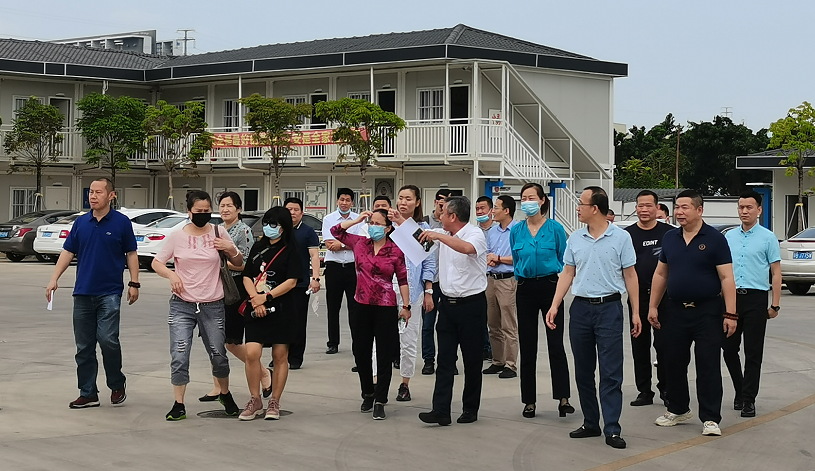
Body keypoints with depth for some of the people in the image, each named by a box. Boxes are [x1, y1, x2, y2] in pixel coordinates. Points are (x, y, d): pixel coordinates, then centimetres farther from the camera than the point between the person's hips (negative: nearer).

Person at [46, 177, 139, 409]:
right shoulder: (81, 222, 8)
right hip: (83, 292, 4)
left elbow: (131, 254, 3)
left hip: (110, 292, -4)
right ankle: (88, 394, 13)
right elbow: (68, 252, 9)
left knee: (107, 339, -15)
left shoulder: (121, 222, -1)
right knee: (84, 346, 5)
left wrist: (134, 283, -3)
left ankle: (117, 385, 7)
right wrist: (54, 279, 0)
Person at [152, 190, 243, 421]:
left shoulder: (218, 234, 3)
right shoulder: (177, 236, 1)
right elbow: (156, 263, 7)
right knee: (179, 357, -8)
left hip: (212, 306, 1)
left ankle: (225, 395, 33)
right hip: (182, 306, -1)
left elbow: (238, 264, 11)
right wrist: (171, 274, -13)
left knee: (218, 356, 8)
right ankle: (179, 405, 2)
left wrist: (232, 250, -10)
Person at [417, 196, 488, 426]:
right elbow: (417, 234, 25)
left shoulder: (475, 234, -11)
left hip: (471, 304, -6)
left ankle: (470, 409, 15)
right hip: (448, 303, 6)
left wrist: (438, 236, -32)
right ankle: (441, 411, -3)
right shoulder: (444, 234, 10)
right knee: (445, 359, 0)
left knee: (472, 360, 5)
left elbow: (467, 248, -34)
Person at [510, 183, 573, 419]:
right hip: (525, 290, 3)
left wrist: (561, 284, -2)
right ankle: (529, 401, 12)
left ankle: (563, 398, -5)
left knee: (555, 344, -8)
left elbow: (564, 260, 2)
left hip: (550, 287, -3)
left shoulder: (555, 228, -3)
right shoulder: (516, 230, 6)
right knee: (527, 346, 6)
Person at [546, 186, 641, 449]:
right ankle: (591, 424, 20)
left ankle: (612, 430, -4)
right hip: (580, 308, 4)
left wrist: (635, 311, -3)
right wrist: (554, 305, 1)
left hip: (609, 308, -4)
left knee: (611, 372, -6)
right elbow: (567, 274, 10)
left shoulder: (621, 238, -3)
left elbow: (630, 275, 0)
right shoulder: (575, 239, 7)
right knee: (583, 370, 9)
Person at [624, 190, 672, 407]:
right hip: (637, 297, 2)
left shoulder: (669, 233, 2)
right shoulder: (627, 234, 7)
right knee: (639, 346, 6)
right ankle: (644, 391, 13)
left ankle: (666, 388, 9)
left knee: (663, 344, -3)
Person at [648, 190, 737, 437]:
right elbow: (660, 274, 15)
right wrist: (653, 306, 10)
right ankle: (678, 409, 28)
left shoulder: (714, 239, -7)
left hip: (707, 311, -5)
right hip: (675, 311, 5)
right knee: (674, 363, 12)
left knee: (708, 366, -3)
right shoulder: (669, 238, 8)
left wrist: (730, 314, -15)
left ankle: (710, 418, 2)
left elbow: (727, 278, -9)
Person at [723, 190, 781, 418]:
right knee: (729, 349, 7)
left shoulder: (767, 237, 0)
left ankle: (748, 399, 4)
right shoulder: (729, 237, 12)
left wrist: (775, 305, -7)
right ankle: (740, 391, 24)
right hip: (731, 297, 4)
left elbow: (776, 273, -1)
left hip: (755, 298, -4)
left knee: (753, 353, -2)